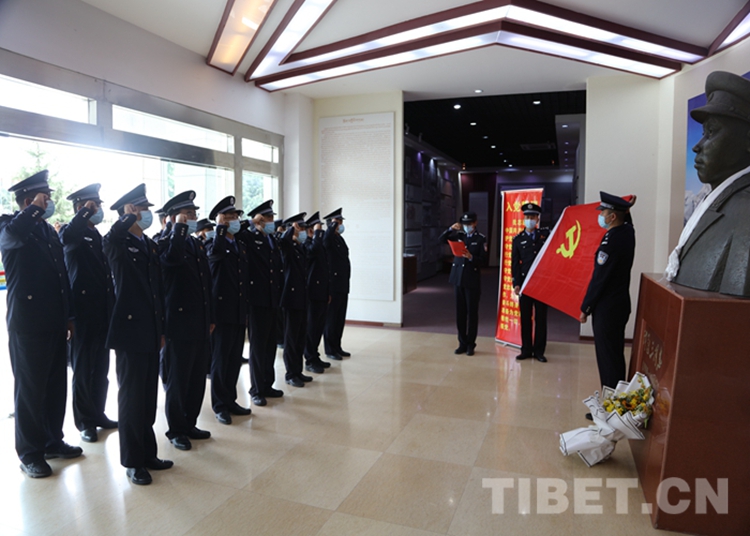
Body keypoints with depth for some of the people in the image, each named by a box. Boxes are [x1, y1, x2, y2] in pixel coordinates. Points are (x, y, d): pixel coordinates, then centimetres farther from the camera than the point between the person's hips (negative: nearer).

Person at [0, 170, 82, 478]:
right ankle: (29, 453, 18)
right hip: (28, 326, -7)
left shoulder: (49, 230, 14)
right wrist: (34, 210, -20)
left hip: (54, 324, 7)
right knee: (30, 390, 4)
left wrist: (69, 316, 14)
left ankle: (53, 441, 29)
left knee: (56, 386, 14)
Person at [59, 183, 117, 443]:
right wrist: (87, 212, -24)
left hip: (104, 314, 7)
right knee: (83, 370, 6)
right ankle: (85, 421, 18)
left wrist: (113, 309, 13)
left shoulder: (99, 237, 15)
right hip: (84, 313, -7)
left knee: (101, 369, 15)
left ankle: (98, 414, 28)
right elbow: (66, 236, -34)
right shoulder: (73, 233, -6)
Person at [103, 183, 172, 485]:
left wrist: (162, 330, 14)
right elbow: (111, 237, -36)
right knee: (131, 398, 3)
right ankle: (132, 461, 16)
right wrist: (130, 217, -19)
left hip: (151, 332, 7)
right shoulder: (118, 243, -7)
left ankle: (148, 453, 27)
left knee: (149, 396, 14)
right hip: (130, 329, -7)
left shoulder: (150, 245, 13)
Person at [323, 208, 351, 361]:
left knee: (340, 319, 14)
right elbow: (326, 239, -37)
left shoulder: (340, 239, 16)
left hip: (343, 286, 8)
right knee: (331, 319, 1)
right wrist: (334, 225, -23)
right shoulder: (328, 239, -10)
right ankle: (330, 350, 11)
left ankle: (337, 347, 24)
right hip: (332, 286, -8)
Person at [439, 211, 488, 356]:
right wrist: (451, 229, -9)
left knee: (472, 313, 3)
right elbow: (441, 240, 4)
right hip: (458, 279, 4)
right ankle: (462, 343, 18)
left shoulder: (481, 239, -3)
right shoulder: (458, 235, 9)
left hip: (472, 280, -4)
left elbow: (482, 260, -8)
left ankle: (470, 345, 12)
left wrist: (471, 257, -26)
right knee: (460, 313, 8)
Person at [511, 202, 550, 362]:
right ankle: (526, 350, 14)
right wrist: (516, 283, -5)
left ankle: (539, 351, 14)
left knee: (540, 318, 5)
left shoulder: (546, 234, 8)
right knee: (525, 318, 5)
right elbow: (515, 263, 2)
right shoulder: (518, 239, 7)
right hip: (525, 283, 0)